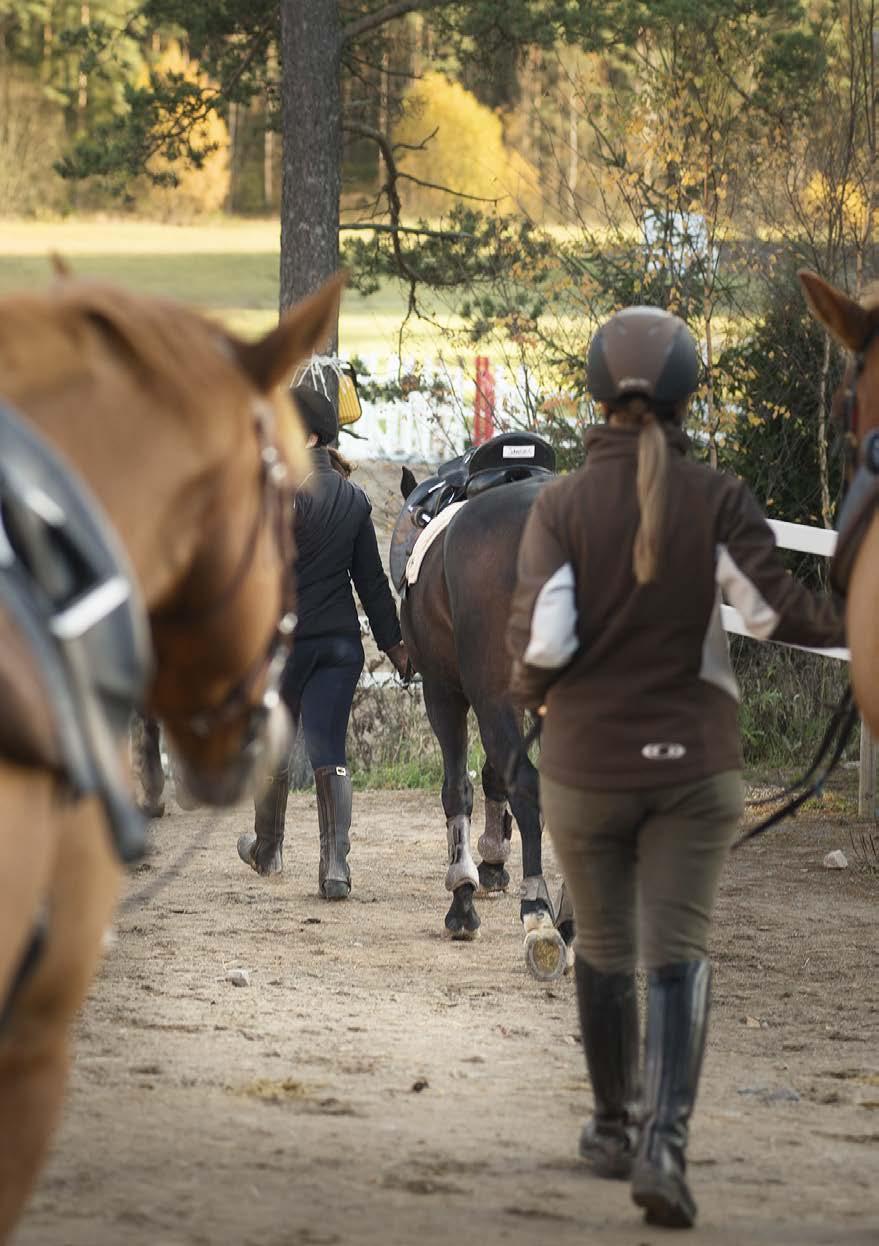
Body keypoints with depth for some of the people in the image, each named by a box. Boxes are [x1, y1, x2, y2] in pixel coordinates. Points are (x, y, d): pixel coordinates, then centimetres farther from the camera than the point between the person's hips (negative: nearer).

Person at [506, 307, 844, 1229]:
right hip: (693, 762, -1)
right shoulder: (717, 501, -8)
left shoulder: (561, 505, -8)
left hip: (585, 763, 1)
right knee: (677, 954, 0)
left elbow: (540, 634, -16)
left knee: (602, 948, 18)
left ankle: (615, 1128, 33)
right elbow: (774, 607, -17)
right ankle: (664, 1141, -20)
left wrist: (531, 690, 6)